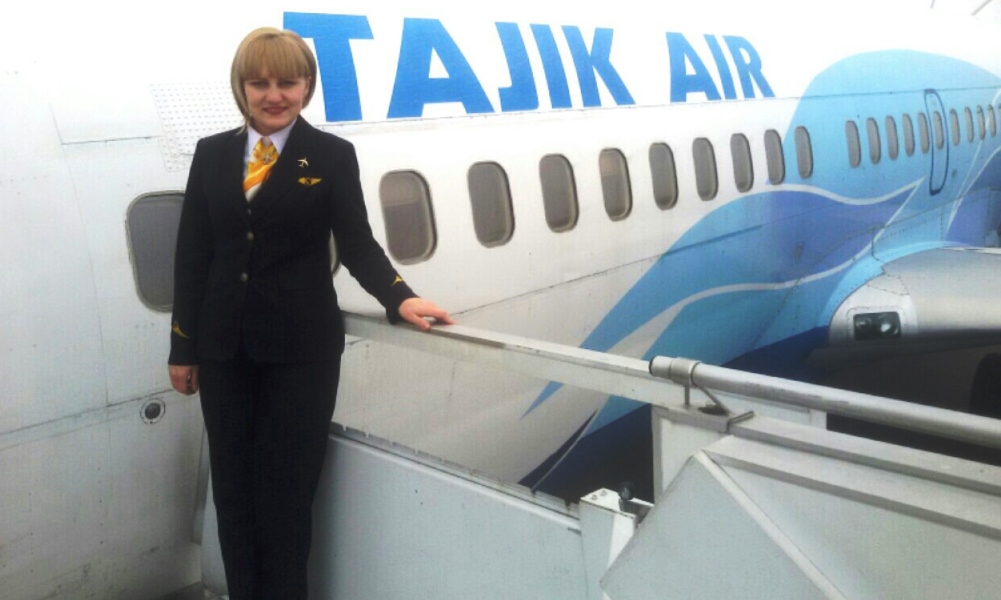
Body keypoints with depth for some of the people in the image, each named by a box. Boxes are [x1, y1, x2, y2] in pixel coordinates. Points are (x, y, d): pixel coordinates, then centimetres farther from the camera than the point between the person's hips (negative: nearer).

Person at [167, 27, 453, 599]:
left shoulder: (332, 155, -1)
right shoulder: (212, 153, 8)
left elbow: (357, 243, -5)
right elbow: (191, 254, 7)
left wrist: (400, 298, -23)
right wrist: (183, 347, 6)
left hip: (300, 347, -3)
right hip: (225, 347, 4)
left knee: (286, 488, 4)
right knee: (233, 487, 12)